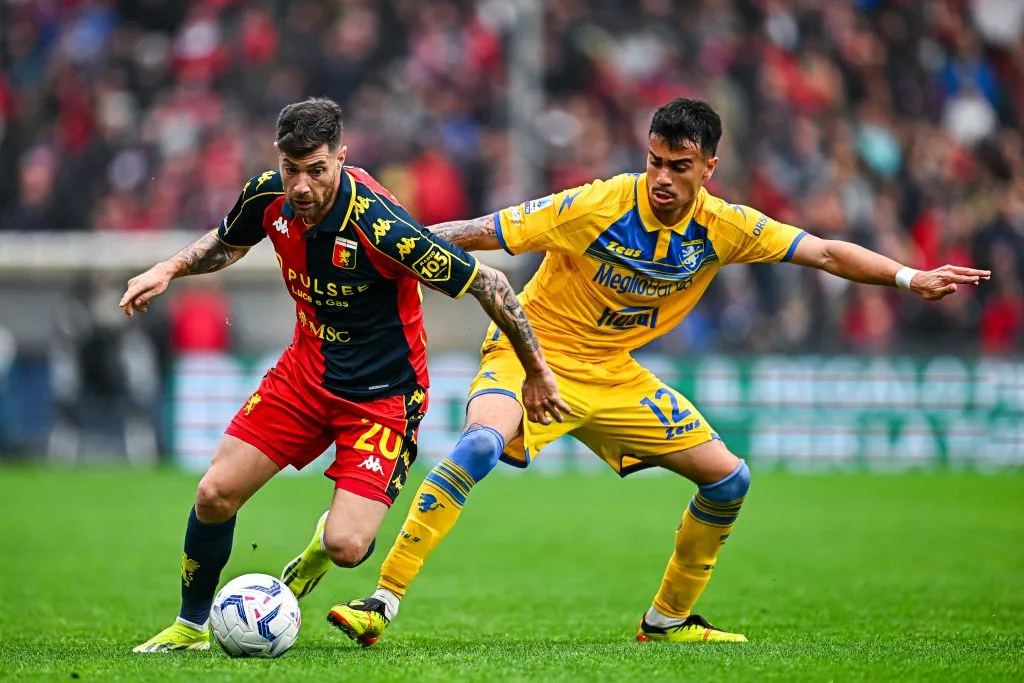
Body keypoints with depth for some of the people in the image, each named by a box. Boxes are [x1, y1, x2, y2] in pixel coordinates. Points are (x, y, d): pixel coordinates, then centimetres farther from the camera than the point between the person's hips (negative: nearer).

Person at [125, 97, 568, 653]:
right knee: (215, 495, -6)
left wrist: (536, 372, -12)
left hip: (384, 392, -5)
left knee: (346, 547, -18)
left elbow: (488, 283, -21)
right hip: (307, 371, 5)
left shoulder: (380, 225, -31)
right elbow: (227, 243, 15)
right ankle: (191, 626, 19)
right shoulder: (268, 196, -12)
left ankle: (331, 534, 22)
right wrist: (170, 269, -4)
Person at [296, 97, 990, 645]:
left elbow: (826, 252, -1)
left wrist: (912, 278, -8)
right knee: (483, 442, -36)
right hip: (532, 351, -6)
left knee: (729, 479, 3)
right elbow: (478, 232, -20)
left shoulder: (724, 228, -9)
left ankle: (669, 617, 22)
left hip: (613, 374, 6)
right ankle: (383, 600, -33)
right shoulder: (596, 207, -23)